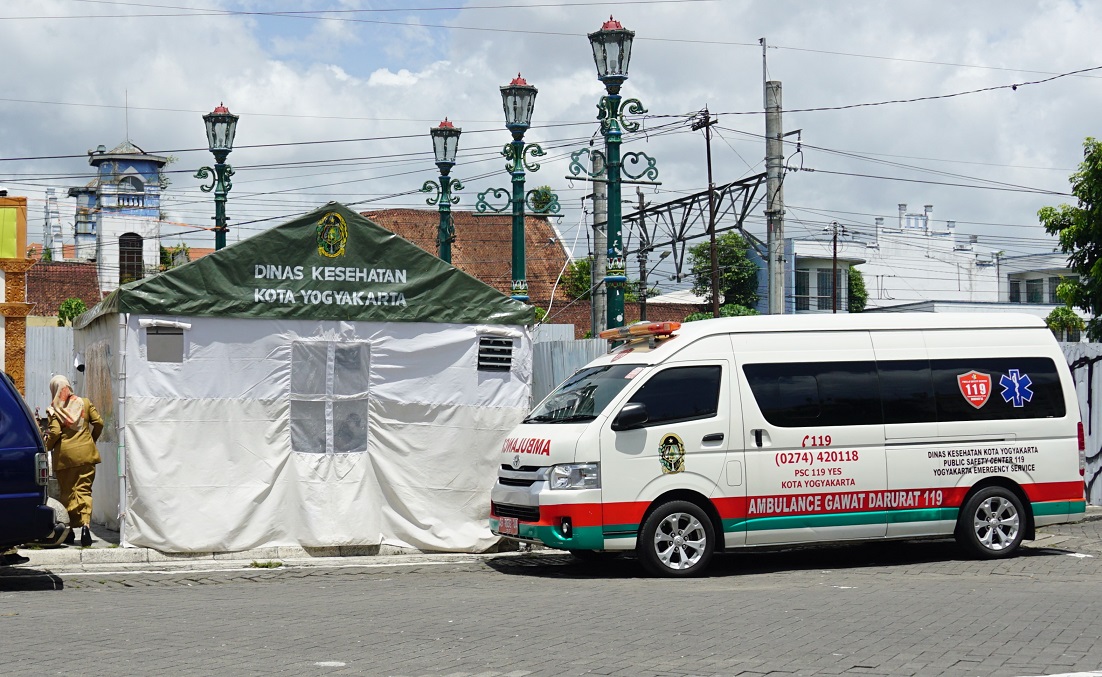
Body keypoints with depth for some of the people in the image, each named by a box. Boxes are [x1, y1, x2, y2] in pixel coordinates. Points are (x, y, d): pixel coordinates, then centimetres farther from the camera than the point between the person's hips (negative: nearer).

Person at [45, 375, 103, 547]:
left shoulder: (54, 410, -4)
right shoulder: (84, 403, 4)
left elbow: (55, 432, -13)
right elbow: (98, 422, 2)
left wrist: (47, 447, 5)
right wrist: (92, 439, 18)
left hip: (64, 455, -2)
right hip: (85, 453, 2)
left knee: (67, 491, 9)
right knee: (84, 490, 3)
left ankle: (69, 530, 12)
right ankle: (85, 524, -17)